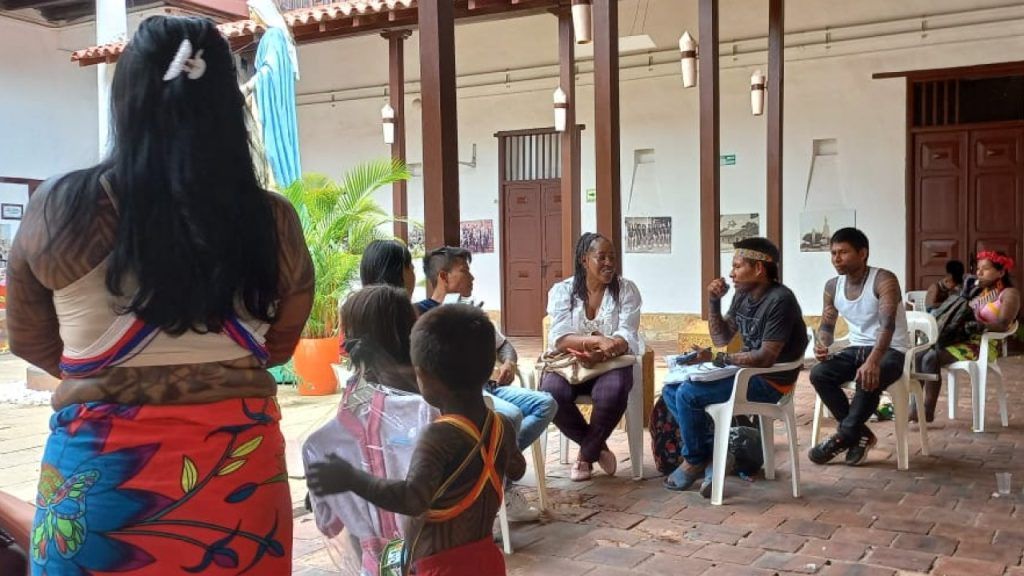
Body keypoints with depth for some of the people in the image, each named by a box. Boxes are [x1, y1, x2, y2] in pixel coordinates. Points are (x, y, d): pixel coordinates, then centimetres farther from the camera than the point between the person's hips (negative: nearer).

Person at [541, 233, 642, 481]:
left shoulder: (627, 290, 0)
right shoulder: (561, 290, -1)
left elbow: (627, 339, -10)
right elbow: (559, 338, -15)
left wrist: (604, 351, -32)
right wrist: (598, 340, -32)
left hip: (611, 364, 0)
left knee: (612, 393, -35)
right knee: (551, 393, -32)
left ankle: (586, 454, -6)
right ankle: (598, 447, -4)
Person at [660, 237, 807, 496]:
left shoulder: (780, 300, -20)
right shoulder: (743, 294, 6)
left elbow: (766, 358, -25)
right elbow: (722, 338, 12)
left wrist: (717, 359, -22)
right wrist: (714, 302, -3)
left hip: (771, 382, -9)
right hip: (747, 372, 9)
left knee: (688, 394, -20)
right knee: (671, 391, 2)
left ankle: (695, 461, 2)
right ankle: (711, 453, -4)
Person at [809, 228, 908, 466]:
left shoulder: (884, 280, -18)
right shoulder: (832, 286, 1)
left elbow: (888, 325, -30)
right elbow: (827, 326, 8)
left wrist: (873, 361, -47)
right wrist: (822, 345, -18)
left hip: (891, 351, -6)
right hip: (857, 349, 6)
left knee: (868, 380, -37)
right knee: (818, 374, -21)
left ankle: (843, 437, -17)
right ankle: (860, 434, -10)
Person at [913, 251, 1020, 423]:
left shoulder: (1009, 293, -3)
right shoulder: (979, 291, 21)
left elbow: (1003, 324, -17)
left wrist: (982, 326, -34)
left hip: (985, 345, -8)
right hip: (963, 339, 8)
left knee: (931, 358, -26)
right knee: (919, 356, -15)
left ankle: (928, 411, -20)